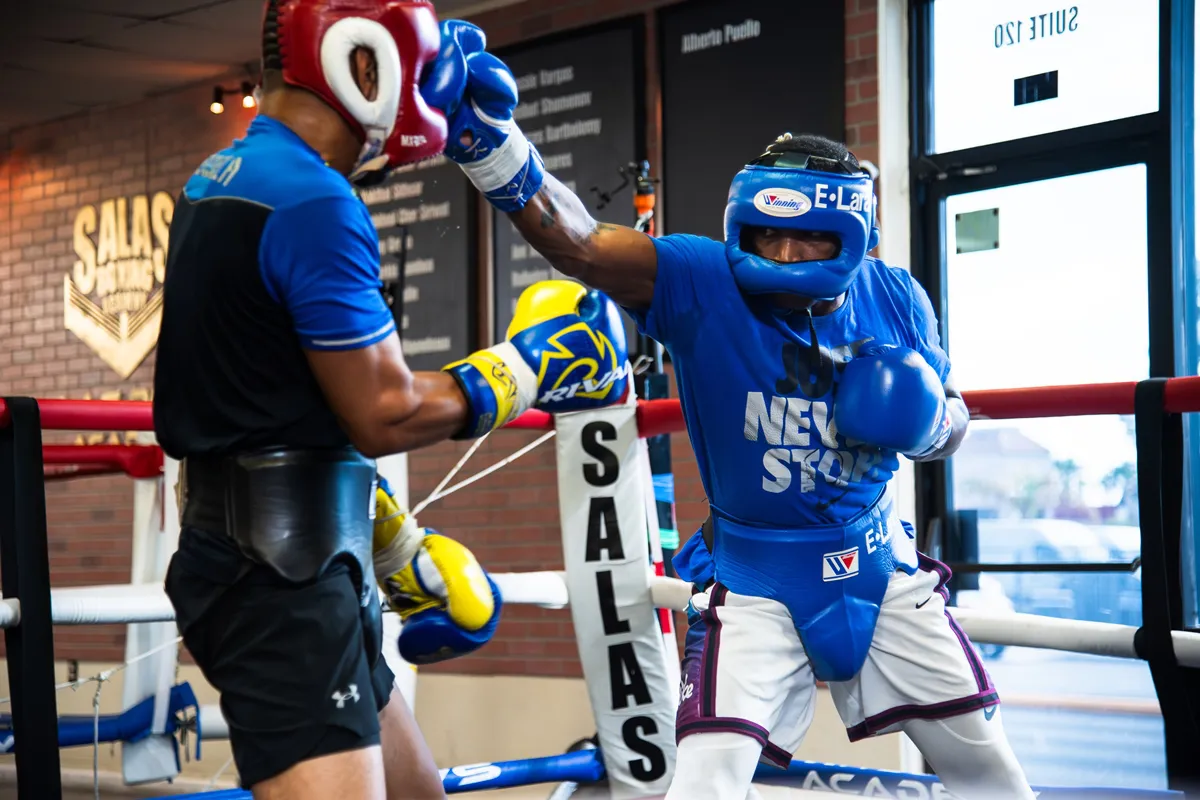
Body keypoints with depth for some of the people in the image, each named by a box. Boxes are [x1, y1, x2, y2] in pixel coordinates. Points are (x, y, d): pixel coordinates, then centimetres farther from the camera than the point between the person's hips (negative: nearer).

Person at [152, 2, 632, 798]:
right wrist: (530, 368, -2)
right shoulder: (314, 202, -17)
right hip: (281, 575, -11)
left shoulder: (224, 182, 14)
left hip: (277, 558, 11)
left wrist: (405, 552, 22)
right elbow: (382, 416, -17)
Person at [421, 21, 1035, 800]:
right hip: (755, 576, -3)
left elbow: (948, 426, 7)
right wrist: (487, 136, -49)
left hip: (875, 562, 4)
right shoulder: (701, 283, -19)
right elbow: (577, 241, -34)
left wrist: (923, 420, -18)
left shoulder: (896, 300, -8)